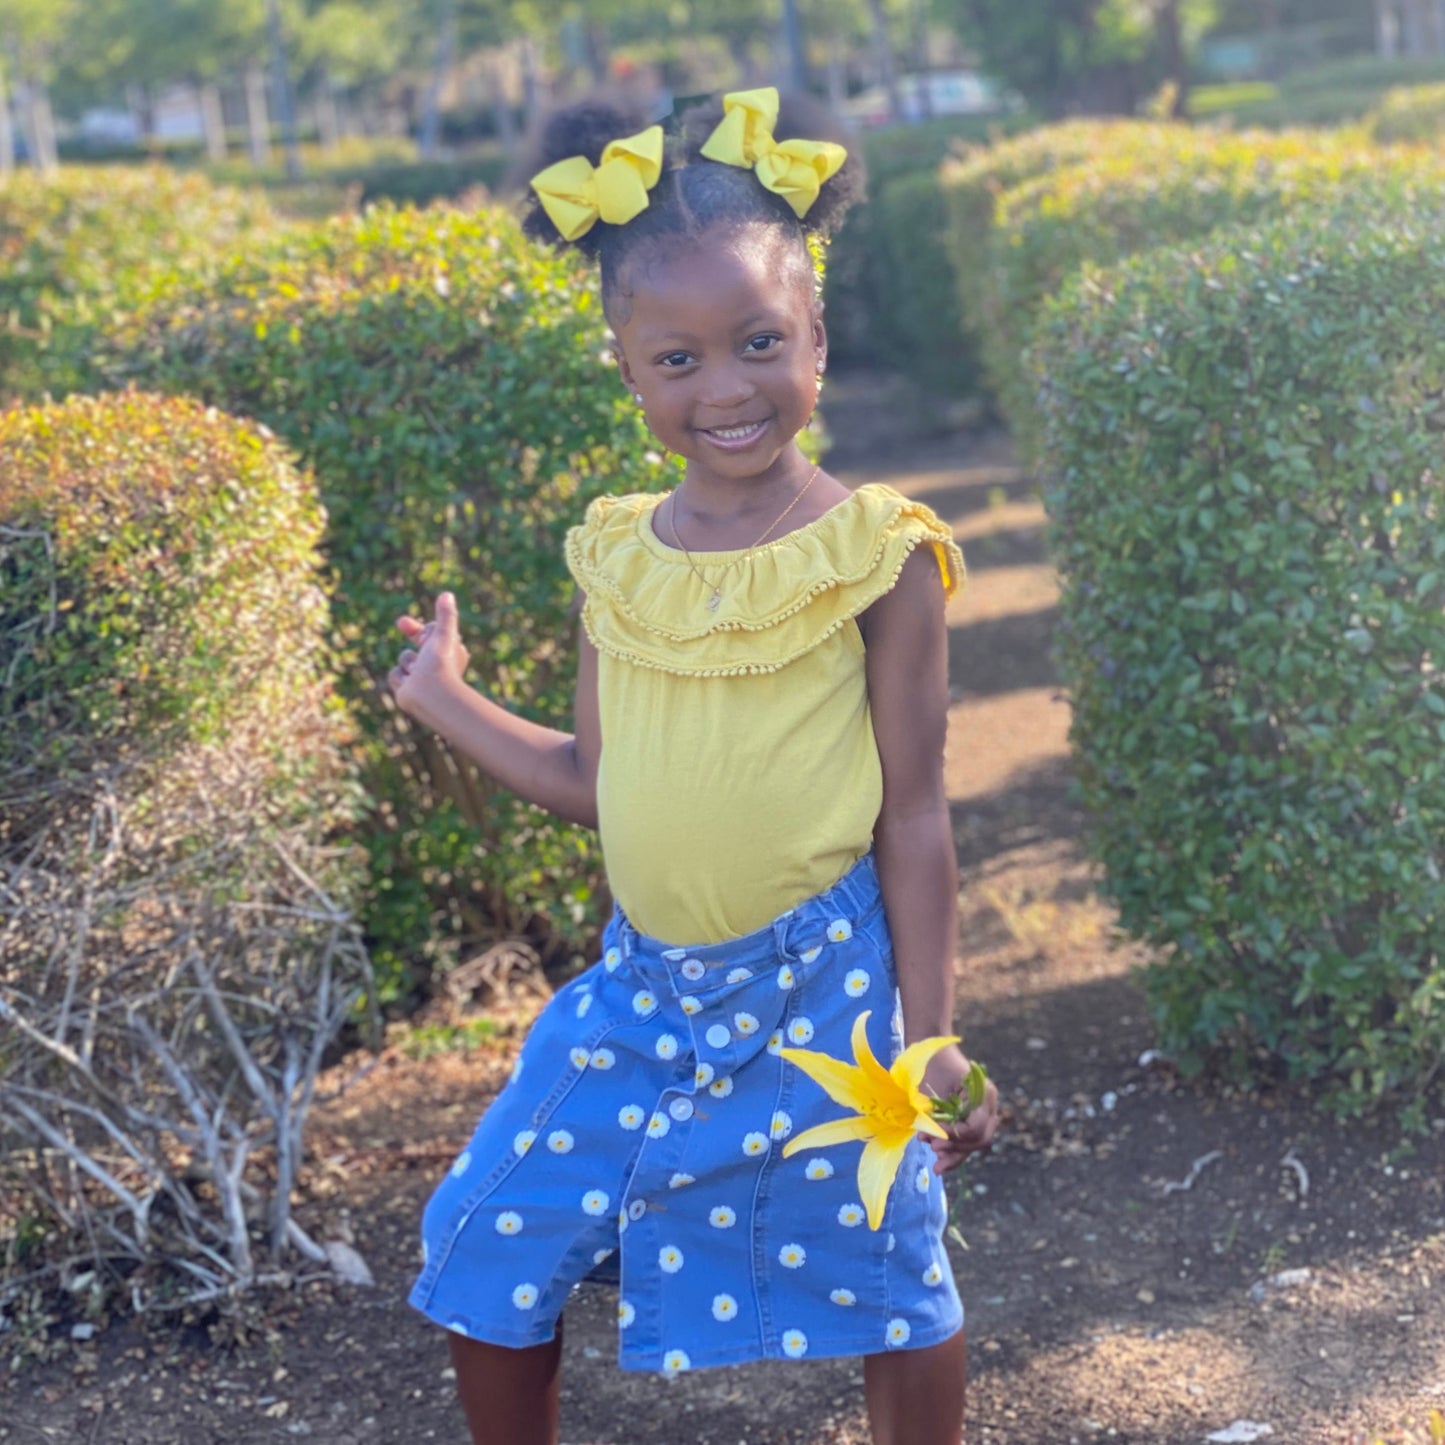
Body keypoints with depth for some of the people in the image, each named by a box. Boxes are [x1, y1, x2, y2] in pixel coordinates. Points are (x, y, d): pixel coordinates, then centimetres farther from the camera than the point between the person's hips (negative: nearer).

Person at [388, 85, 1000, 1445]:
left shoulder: (877, 555, -11)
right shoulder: (618, 557, 1)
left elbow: (914, 817, -8)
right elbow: (599, 782, 10)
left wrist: (929, 1041, -9)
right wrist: (447, 705, 11)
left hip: (817, 987, -4)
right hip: (643, 983, 5)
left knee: (889, 1287, 10)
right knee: (488, 1254, 7)